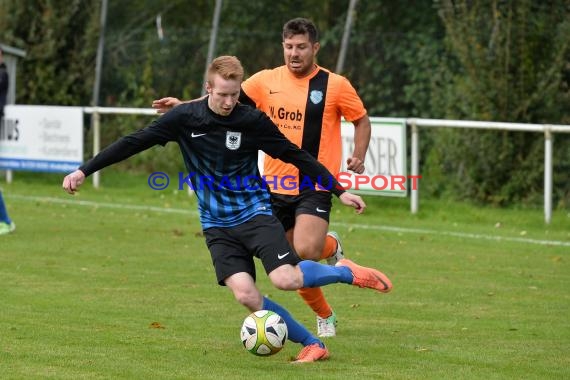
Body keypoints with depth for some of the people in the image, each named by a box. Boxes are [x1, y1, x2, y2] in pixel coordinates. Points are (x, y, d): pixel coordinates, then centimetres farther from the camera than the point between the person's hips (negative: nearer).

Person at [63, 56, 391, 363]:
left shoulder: (253, 121, -9)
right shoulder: (185, 119, -6)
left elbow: (296, 156, -1)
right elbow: (134, 142, -3)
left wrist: (340, 191, 0)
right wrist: (84, 171, -6)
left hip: (255, 213, -2)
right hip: (217, 225, 2)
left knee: (285, 279, -23)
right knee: (245, 294, -18)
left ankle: (347, 272, 6)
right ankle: (313, 345, -4)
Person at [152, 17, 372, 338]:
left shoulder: (335, 85, -3)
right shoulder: (267, 81, 3)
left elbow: (362, 120, 8)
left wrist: (359, 156, -7)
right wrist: (184, 106, -5)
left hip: (315, 186, -3)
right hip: (276, 184, 3)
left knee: (305, 251, -23)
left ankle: (332, 246, 13)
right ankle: (325, 316, 26)